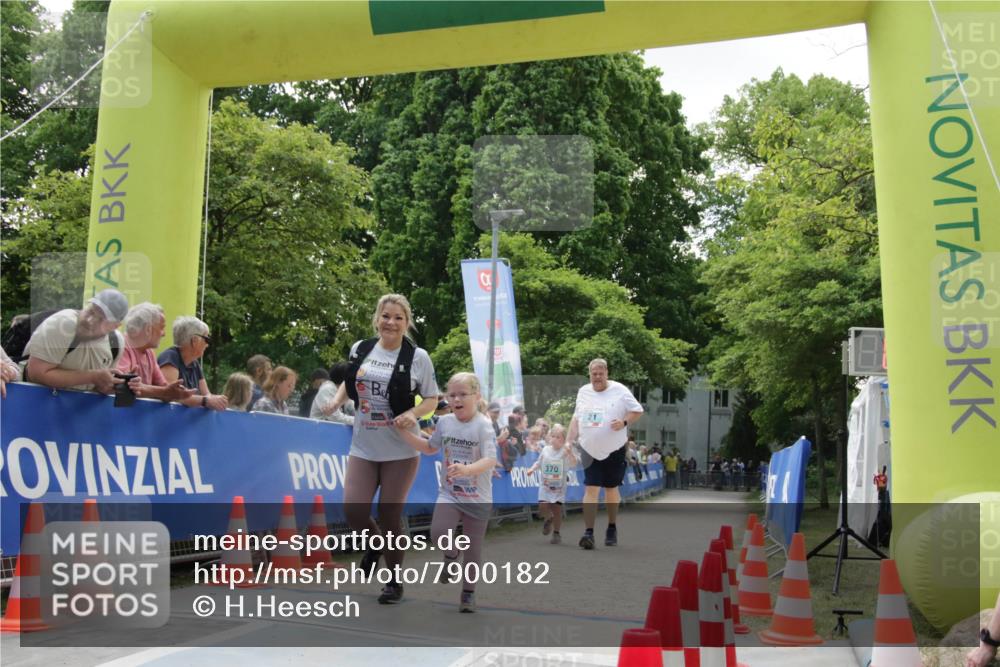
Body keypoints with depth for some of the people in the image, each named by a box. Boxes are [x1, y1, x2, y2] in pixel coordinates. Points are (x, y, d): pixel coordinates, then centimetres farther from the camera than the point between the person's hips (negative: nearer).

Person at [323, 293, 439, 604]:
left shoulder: (417, 357, -7)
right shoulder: (360, 349, 2)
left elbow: (432, 400, 0)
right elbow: (349, 382, 20)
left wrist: (413, 413, -19)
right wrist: (335, 402, 2)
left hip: (400, 450, -3)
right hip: (363, 447, 3)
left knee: (389, 515, 3)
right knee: (353, 511, -3)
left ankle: (395, 581, 25)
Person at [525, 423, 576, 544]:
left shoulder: (565, 452, -12)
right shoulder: (545, 450, 1)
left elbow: (573, 465, -25)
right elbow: (539, 463, 15)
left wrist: (570, 453, -41)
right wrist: (532, 469, -2)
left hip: (559, 487, -3)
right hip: (545, 485, 3)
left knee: (557, 509, -3)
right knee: (542, 507, -9)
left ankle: (556, 533, 14)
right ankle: (549, 519, 26)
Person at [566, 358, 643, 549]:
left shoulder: (620, 390, -5)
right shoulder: (583, 392, 7)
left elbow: (638, 411, -1)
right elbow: (576, 419, 14)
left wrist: (624, 422, -18)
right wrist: (569, 441, 6)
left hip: (614, 449, -2)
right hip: (590, 450, 2)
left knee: (611, 488, 10)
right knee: (591, 489, -8)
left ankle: (612, 529, 28)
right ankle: (589, 532, -11)